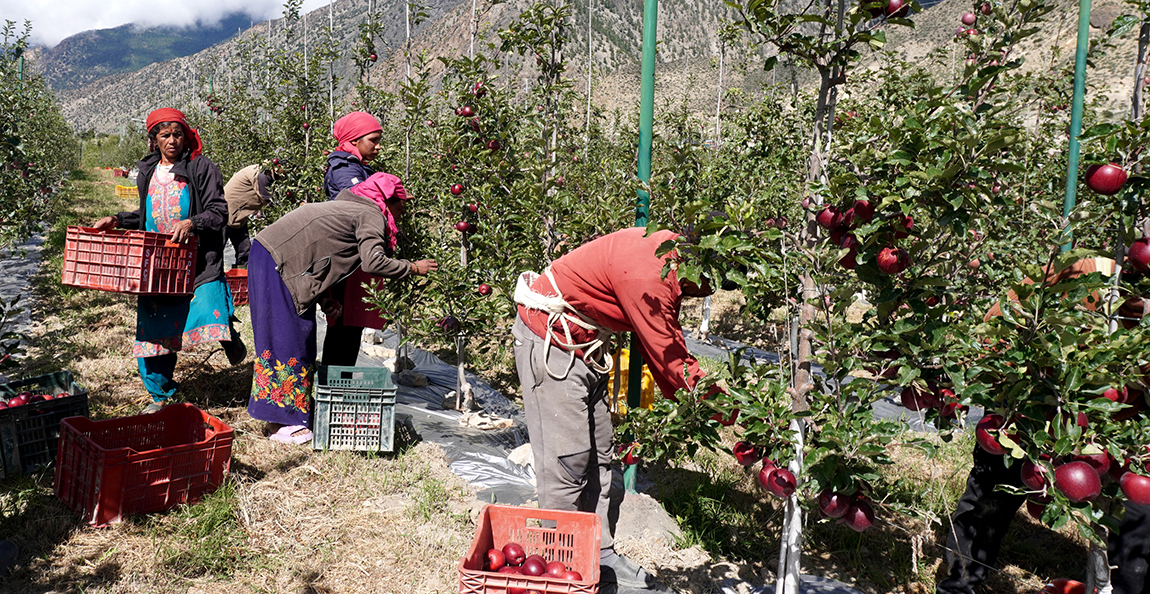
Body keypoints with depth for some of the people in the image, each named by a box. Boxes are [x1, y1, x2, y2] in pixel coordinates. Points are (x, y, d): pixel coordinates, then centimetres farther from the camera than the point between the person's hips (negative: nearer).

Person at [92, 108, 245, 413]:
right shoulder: (147, 170, 17)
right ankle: (160, 396, 20)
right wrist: (117, 220, 15)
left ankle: (228, 335, 16)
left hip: (197, 260, -5)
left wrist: (191, 223, -22)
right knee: (152, 327, 5)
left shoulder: (201, 167, -1)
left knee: (207, 309, -23)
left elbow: (218, 211, -7)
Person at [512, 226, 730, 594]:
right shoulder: (645, 273, -30)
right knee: (567, 460, -7)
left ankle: (600, 557, 20)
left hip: (585, 348, 10)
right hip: (549, 342, -10)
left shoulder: (670, 258, 0)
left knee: (597, 457, 11)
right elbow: (665, 354, -24)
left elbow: (669, 340, 7)